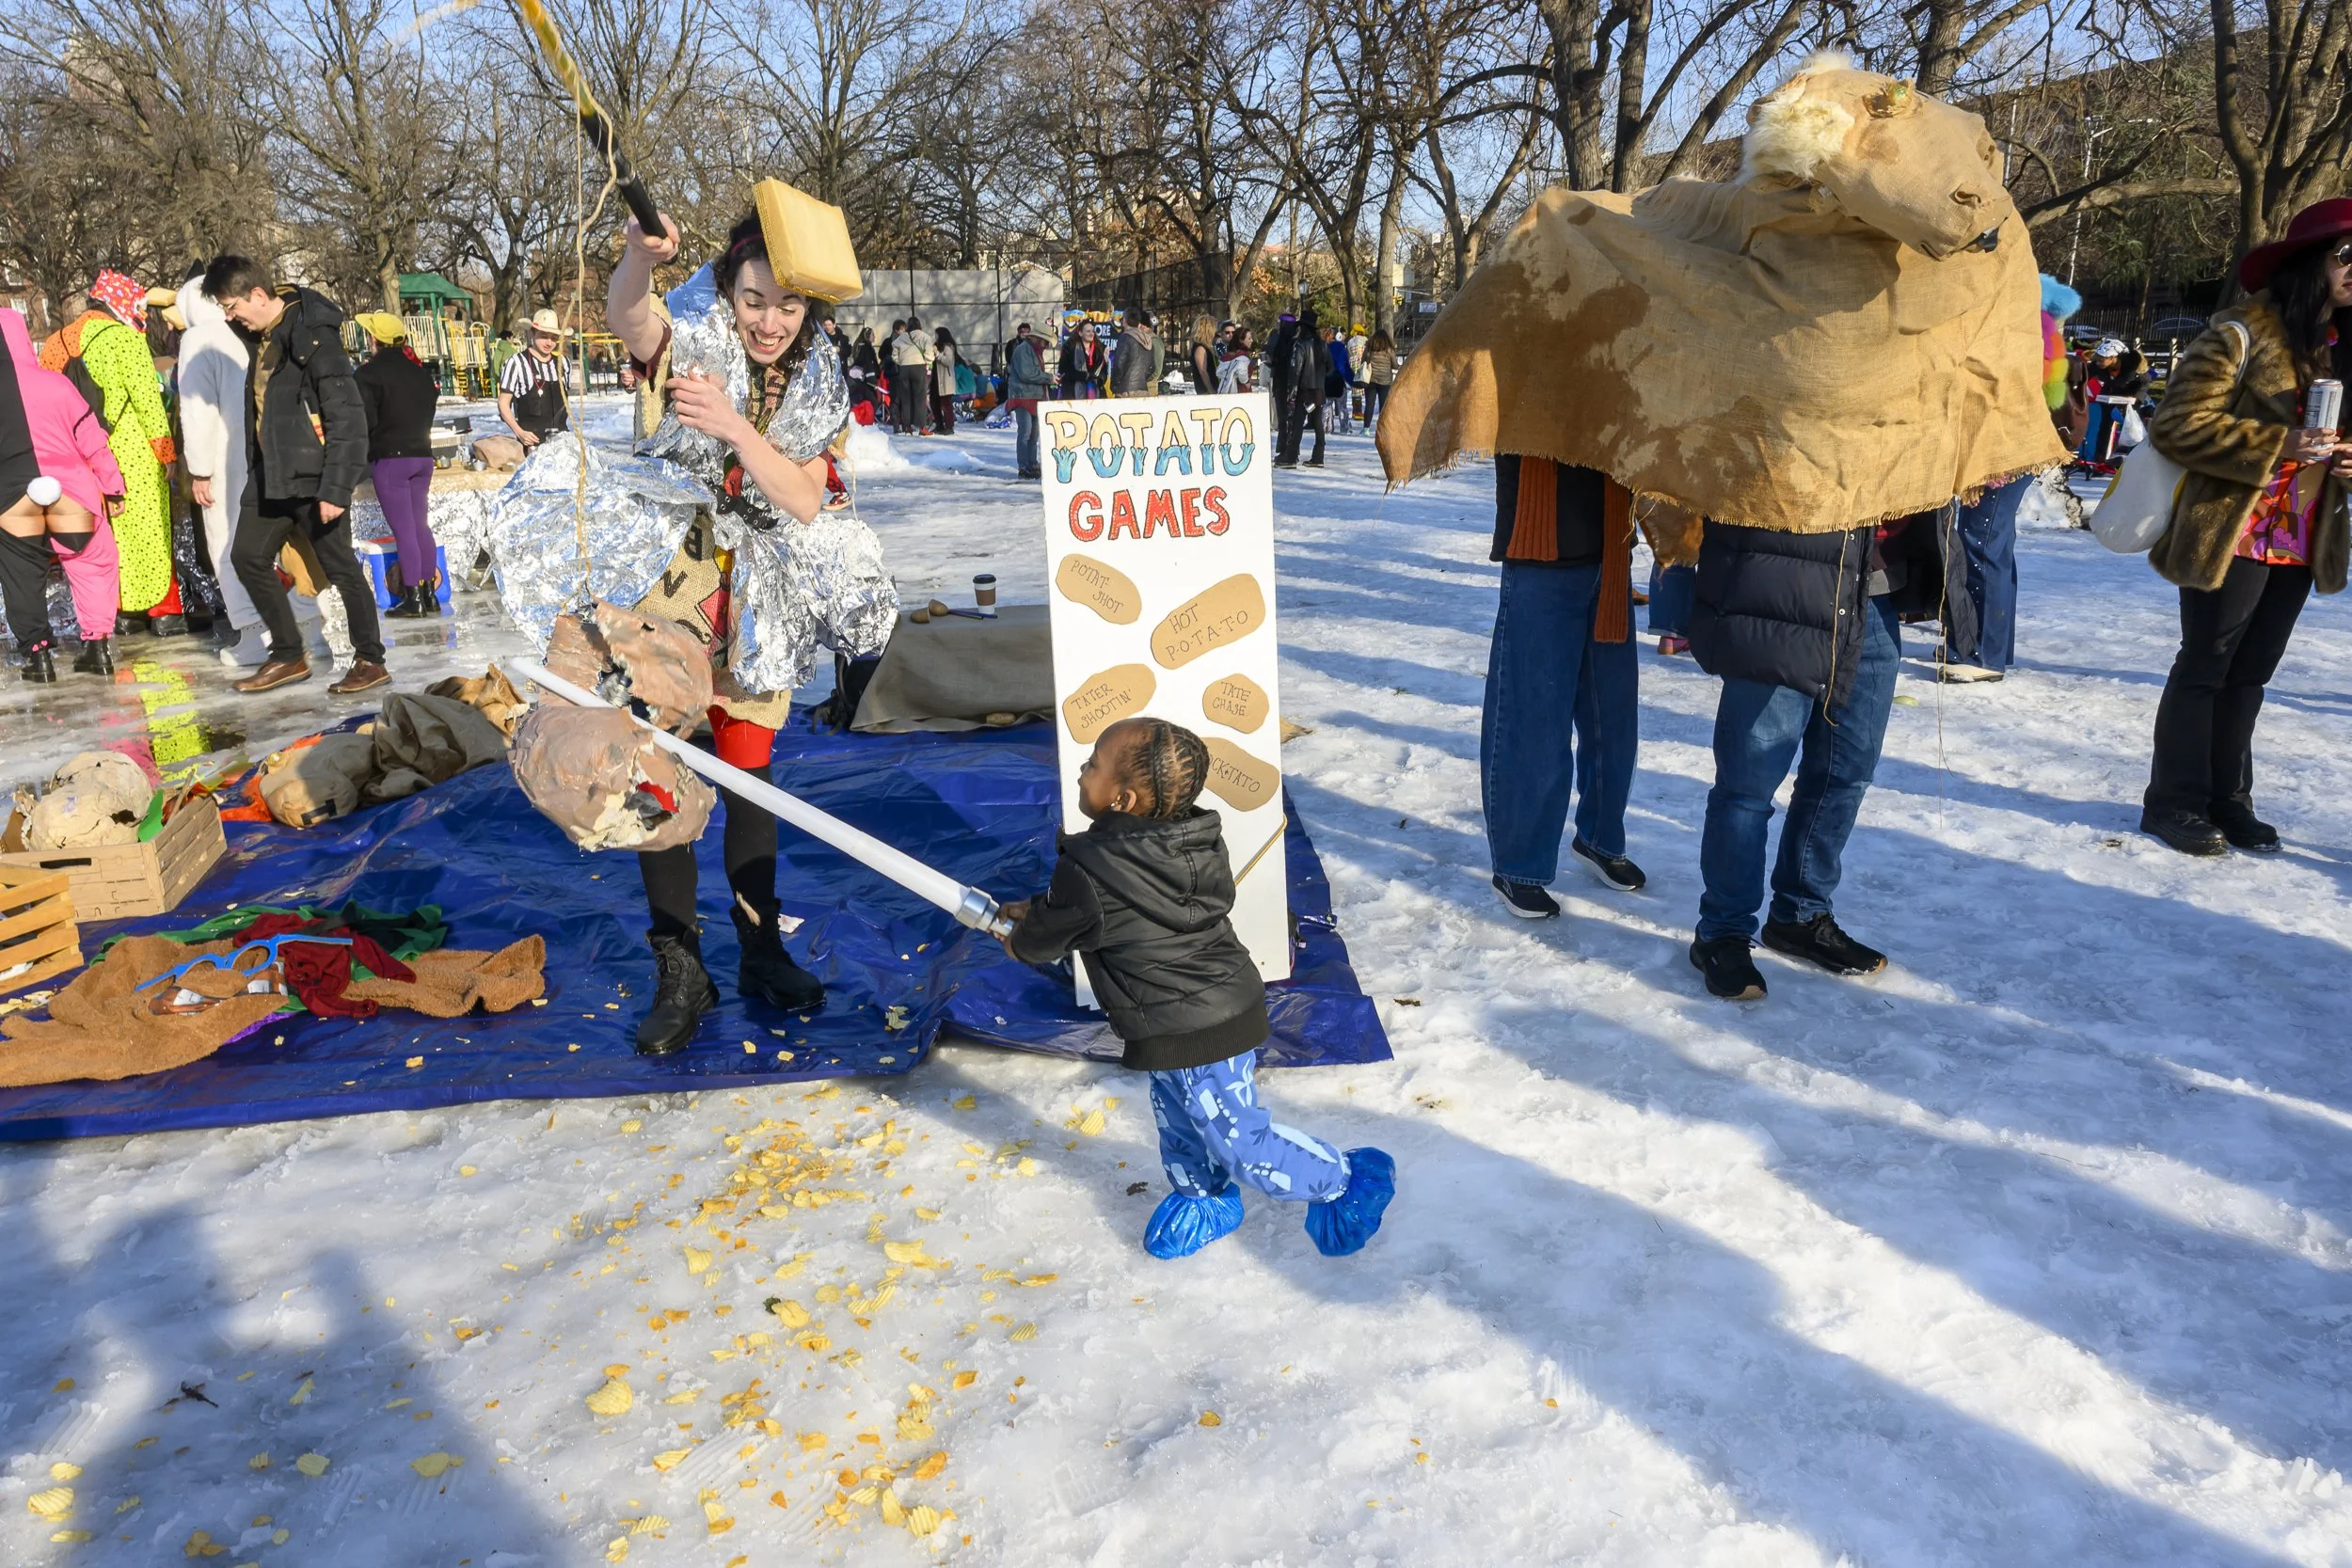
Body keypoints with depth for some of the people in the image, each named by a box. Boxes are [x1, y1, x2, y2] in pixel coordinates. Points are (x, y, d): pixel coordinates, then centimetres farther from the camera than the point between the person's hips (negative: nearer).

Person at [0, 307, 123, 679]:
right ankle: (98, 645, 10)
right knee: (91, 565, 15)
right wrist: (112, 486, 10)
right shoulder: (55, 384, -1)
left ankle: (38, 654, 11)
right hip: (68, 493, 0)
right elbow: (91, 440, 1)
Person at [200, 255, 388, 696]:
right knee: (248, 557, 11)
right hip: (269, 475, 9)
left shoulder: (313, 336, -16)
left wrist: (336, 488, -22)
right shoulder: (259, 334, 9)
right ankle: (288, 657, 19)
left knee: (340, 568, -2)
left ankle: (371, 661, 9)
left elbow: (347, 417, -20)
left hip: (312, 476, -9)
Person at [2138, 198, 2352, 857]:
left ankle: (2227, 798, 22)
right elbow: (2180, 424, -16)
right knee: (2206, 666, 1)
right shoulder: (2243, 333, -10)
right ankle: (2175, 802, 10)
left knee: (2250, 672, 12)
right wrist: (2279, 447, -21)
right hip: (2231, 536, -7)